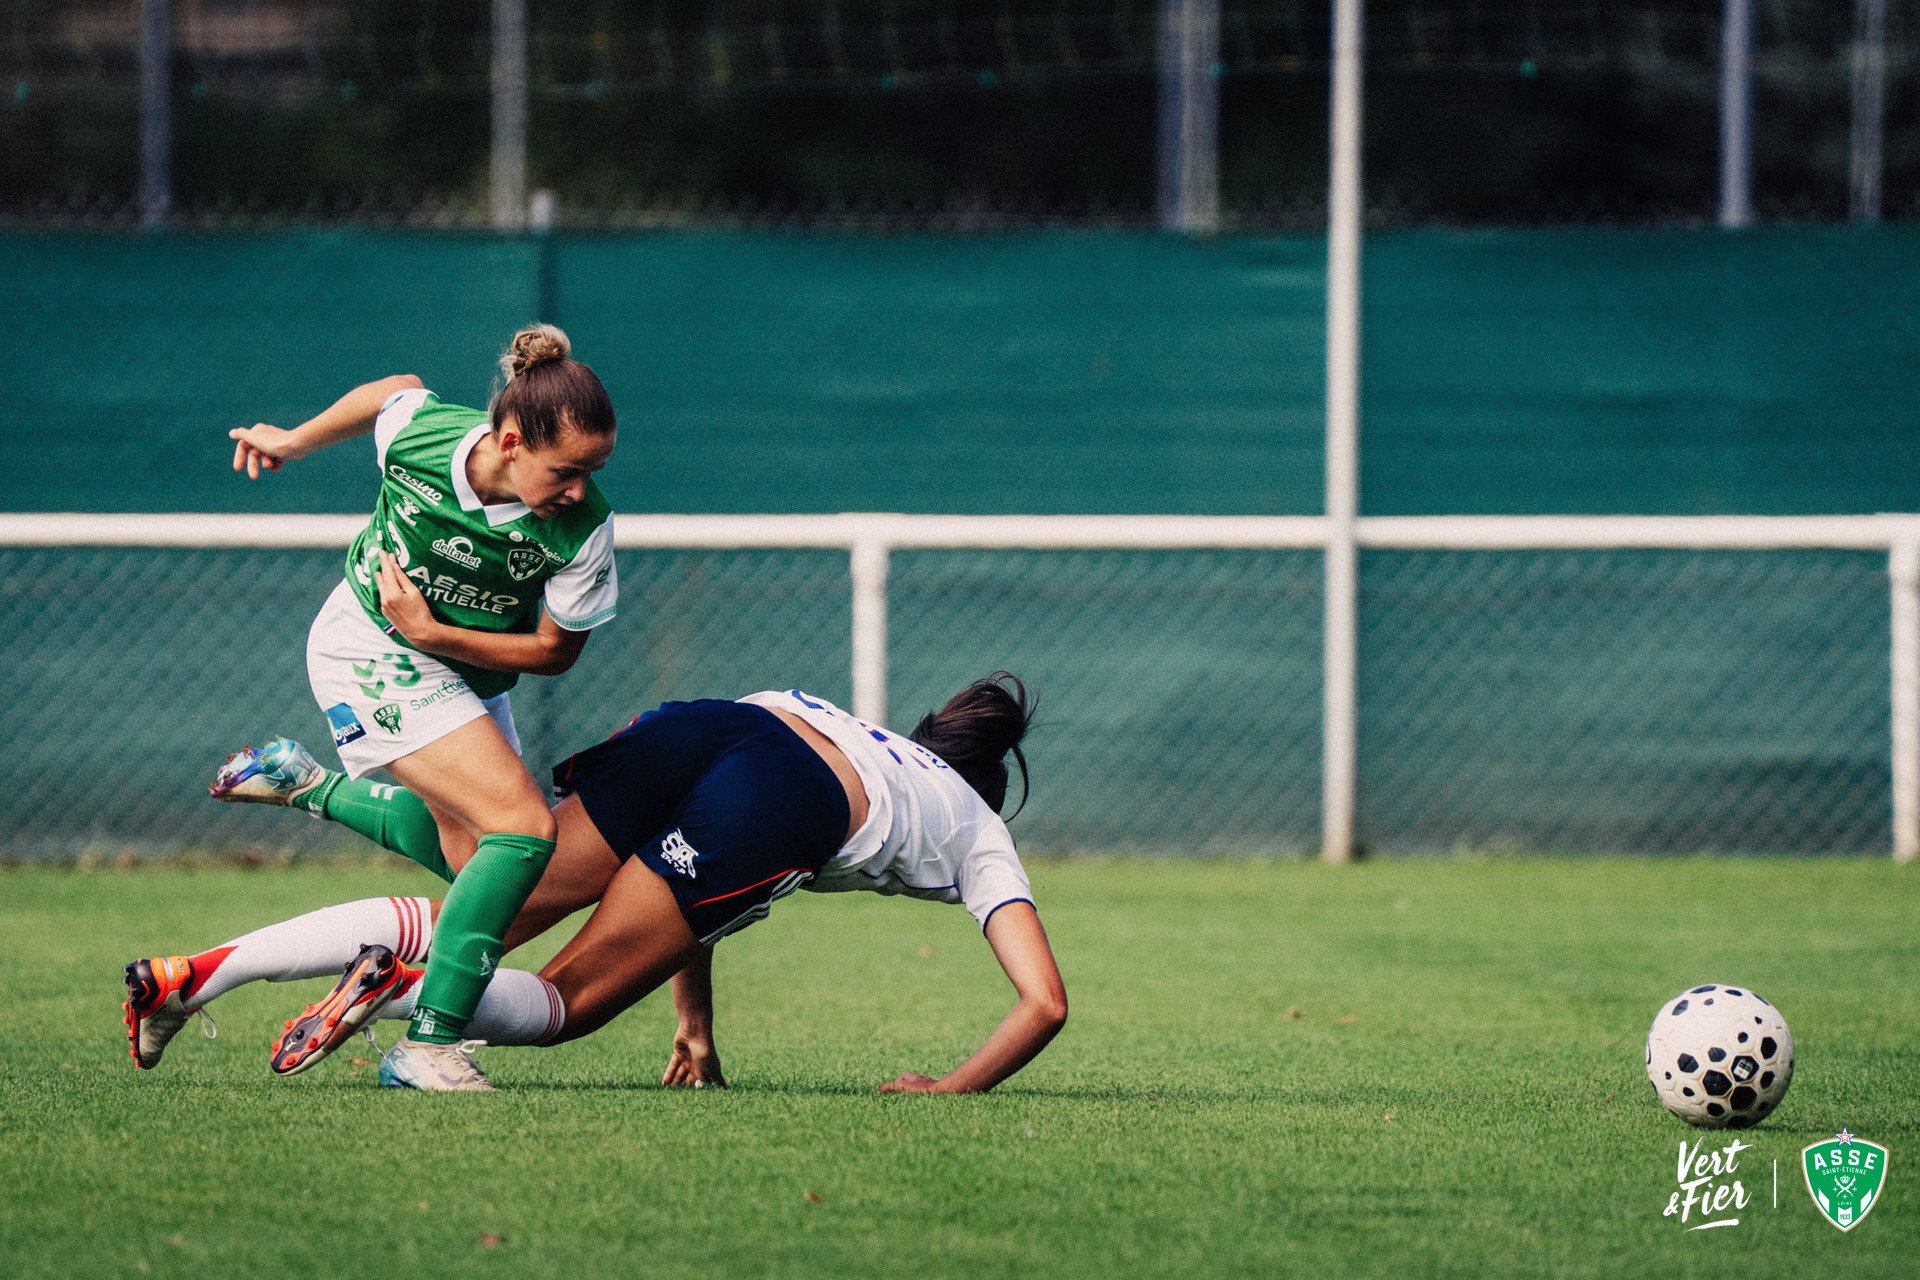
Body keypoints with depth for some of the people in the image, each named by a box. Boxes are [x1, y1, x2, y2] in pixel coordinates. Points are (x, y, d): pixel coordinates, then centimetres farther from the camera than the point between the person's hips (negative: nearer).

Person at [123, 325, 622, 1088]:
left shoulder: (584, 529, -25)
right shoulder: (416, 431, -27)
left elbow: (555, 651, -13)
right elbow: (395, 391, -2)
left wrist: (431, 631, -25)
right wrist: (294, 442, 16)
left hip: (468, 673, 5)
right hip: (371, 650, -5)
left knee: (473, 857, 17)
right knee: (523, 830, -23)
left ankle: (309, 786, 36)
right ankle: (429, 1045, -24)